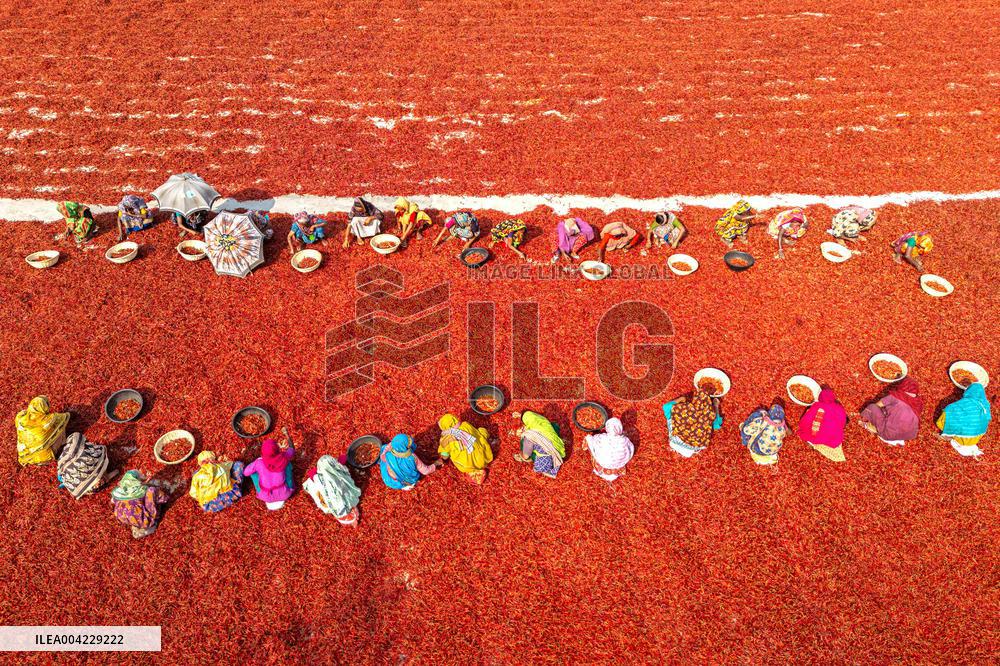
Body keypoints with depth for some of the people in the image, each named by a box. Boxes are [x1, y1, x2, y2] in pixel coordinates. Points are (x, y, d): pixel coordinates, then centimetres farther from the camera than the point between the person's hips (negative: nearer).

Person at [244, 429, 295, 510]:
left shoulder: (259, 463, -25)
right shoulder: (283, 458, -23)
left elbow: (245, 472, -5)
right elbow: (292, 450, 3)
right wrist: (286, 433, 13)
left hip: (266, 496, -1)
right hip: (283, 494, 1)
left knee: (253, 471, 21)